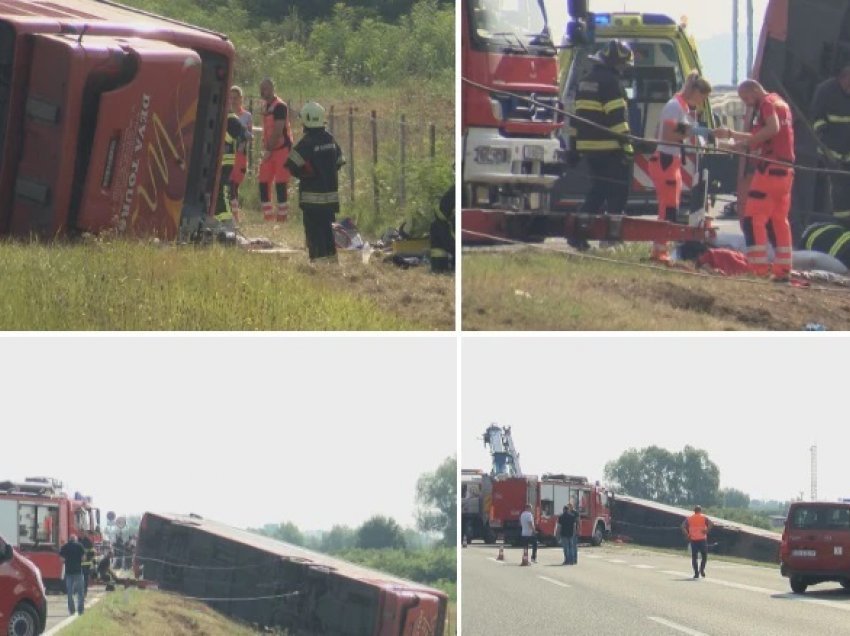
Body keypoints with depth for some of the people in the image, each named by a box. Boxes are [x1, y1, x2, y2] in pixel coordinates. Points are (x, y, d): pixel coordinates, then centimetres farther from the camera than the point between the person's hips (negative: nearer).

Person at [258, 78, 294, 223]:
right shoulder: (265, 106, 14)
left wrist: (269, 150, -16)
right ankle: (269, 217, 11)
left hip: (281, 149, -9)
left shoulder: (279, 106, -14)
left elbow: (277, 132, -18)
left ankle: (282, 219, -5)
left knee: (281, 186, -8)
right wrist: (265, 150, 12)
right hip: (269, 150, 9)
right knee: (263, 184, 6)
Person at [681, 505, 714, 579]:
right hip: (702, 539, -1)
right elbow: (711, 524, -13)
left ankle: (696, 573, 2)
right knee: (704, 556, 11)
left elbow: (683, 526, -4)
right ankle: (702, 569, -9)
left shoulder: (689, 518, 9)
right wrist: (706, 531, -7)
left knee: (694, 557, 7)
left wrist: (687, 535, -1)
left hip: (693, 539, 1)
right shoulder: (704, 518, 4)